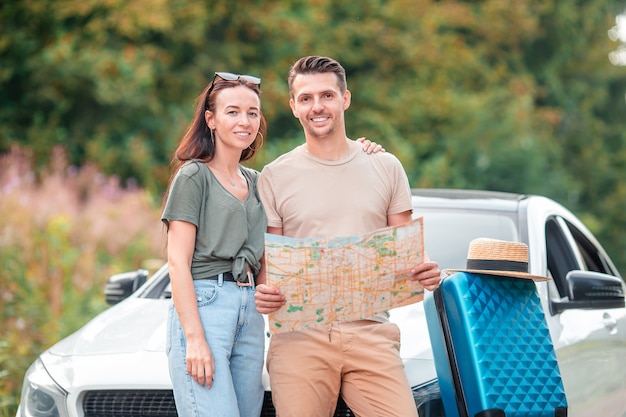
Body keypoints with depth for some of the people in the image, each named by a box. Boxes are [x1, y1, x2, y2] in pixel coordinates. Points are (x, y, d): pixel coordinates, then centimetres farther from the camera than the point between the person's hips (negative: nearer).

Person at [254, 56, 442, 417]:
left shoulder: (386, 167, 12)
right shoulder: (275, 177, 9)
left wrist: (425, 272, -7)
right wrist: (263, 293, -12)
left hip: (371, 334, 1)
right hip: (299, 336, 0)